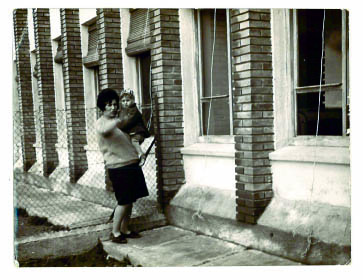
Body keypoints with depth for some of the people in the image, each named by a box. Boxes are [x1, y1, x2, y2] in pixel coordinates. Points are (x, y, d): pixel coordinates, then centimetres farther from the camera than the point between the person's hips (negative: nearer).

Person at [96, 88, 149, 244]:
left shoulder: (117, 121, 18)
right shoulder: (101, 122, -8)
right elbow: (104, 130, -35)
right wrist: (118, 122, -51)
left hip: (131, 165, 8)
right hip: (118, 167, -8)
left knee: (130, 200, 11)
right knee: (124, 201, -6)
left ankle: (125, 230, 23)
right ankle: (115, 233, 6)